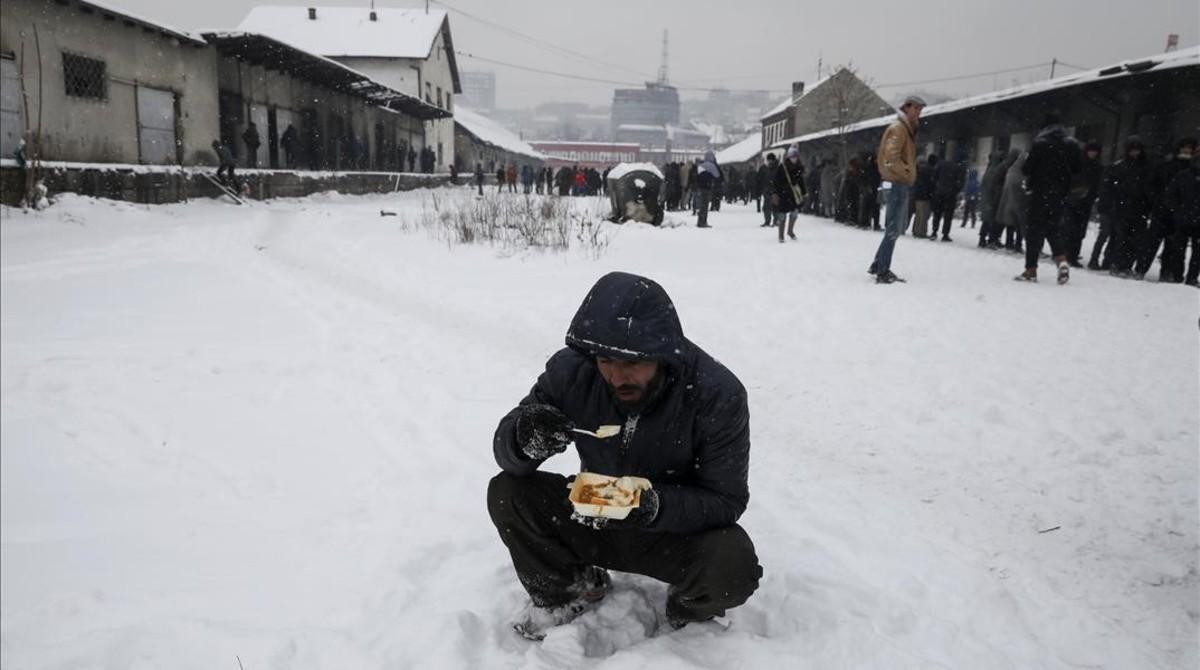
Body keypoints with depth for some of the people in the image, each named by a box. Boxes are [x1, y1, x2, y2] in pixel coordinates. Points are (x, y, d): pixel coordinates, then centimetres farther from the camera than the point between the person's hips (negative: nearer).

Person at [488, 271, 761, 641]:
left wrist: (657, 506, -37)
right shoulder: (571, 369, -18)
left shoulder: (718, 394, -24)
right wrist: (525, 438, -37)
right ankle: (571, 590, 9)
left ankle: (689, 612, 7)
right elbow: (505, 446, -11)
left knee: (733, 568, -33)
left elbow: (726, 500, -18)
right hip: (594, 518, 3)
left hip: (678, 530, -2)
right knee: (506, 493, -19)